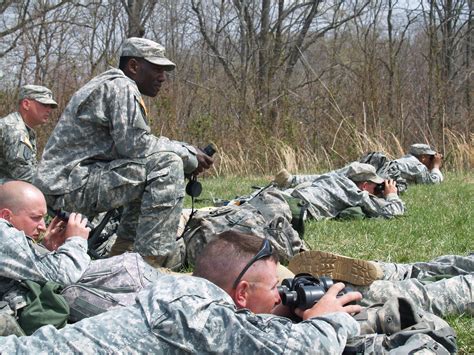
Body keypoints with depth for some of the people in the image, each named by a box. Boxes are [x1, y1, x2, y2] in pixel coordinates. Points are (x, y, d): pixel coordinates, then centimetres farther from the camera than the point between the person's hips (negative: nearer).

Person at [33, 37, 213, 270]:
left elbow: (129, 144, 16)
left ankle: (126, 247, 20)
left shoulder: (106, 85, 21)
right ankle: (154, 257, -20)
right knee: (167, 163, -18)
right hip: (70, 186, -11)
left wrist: (187, 154, 6)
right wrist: (188, 155, -7)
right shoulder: (121, 87, -10)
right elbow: (135, 145, -19)